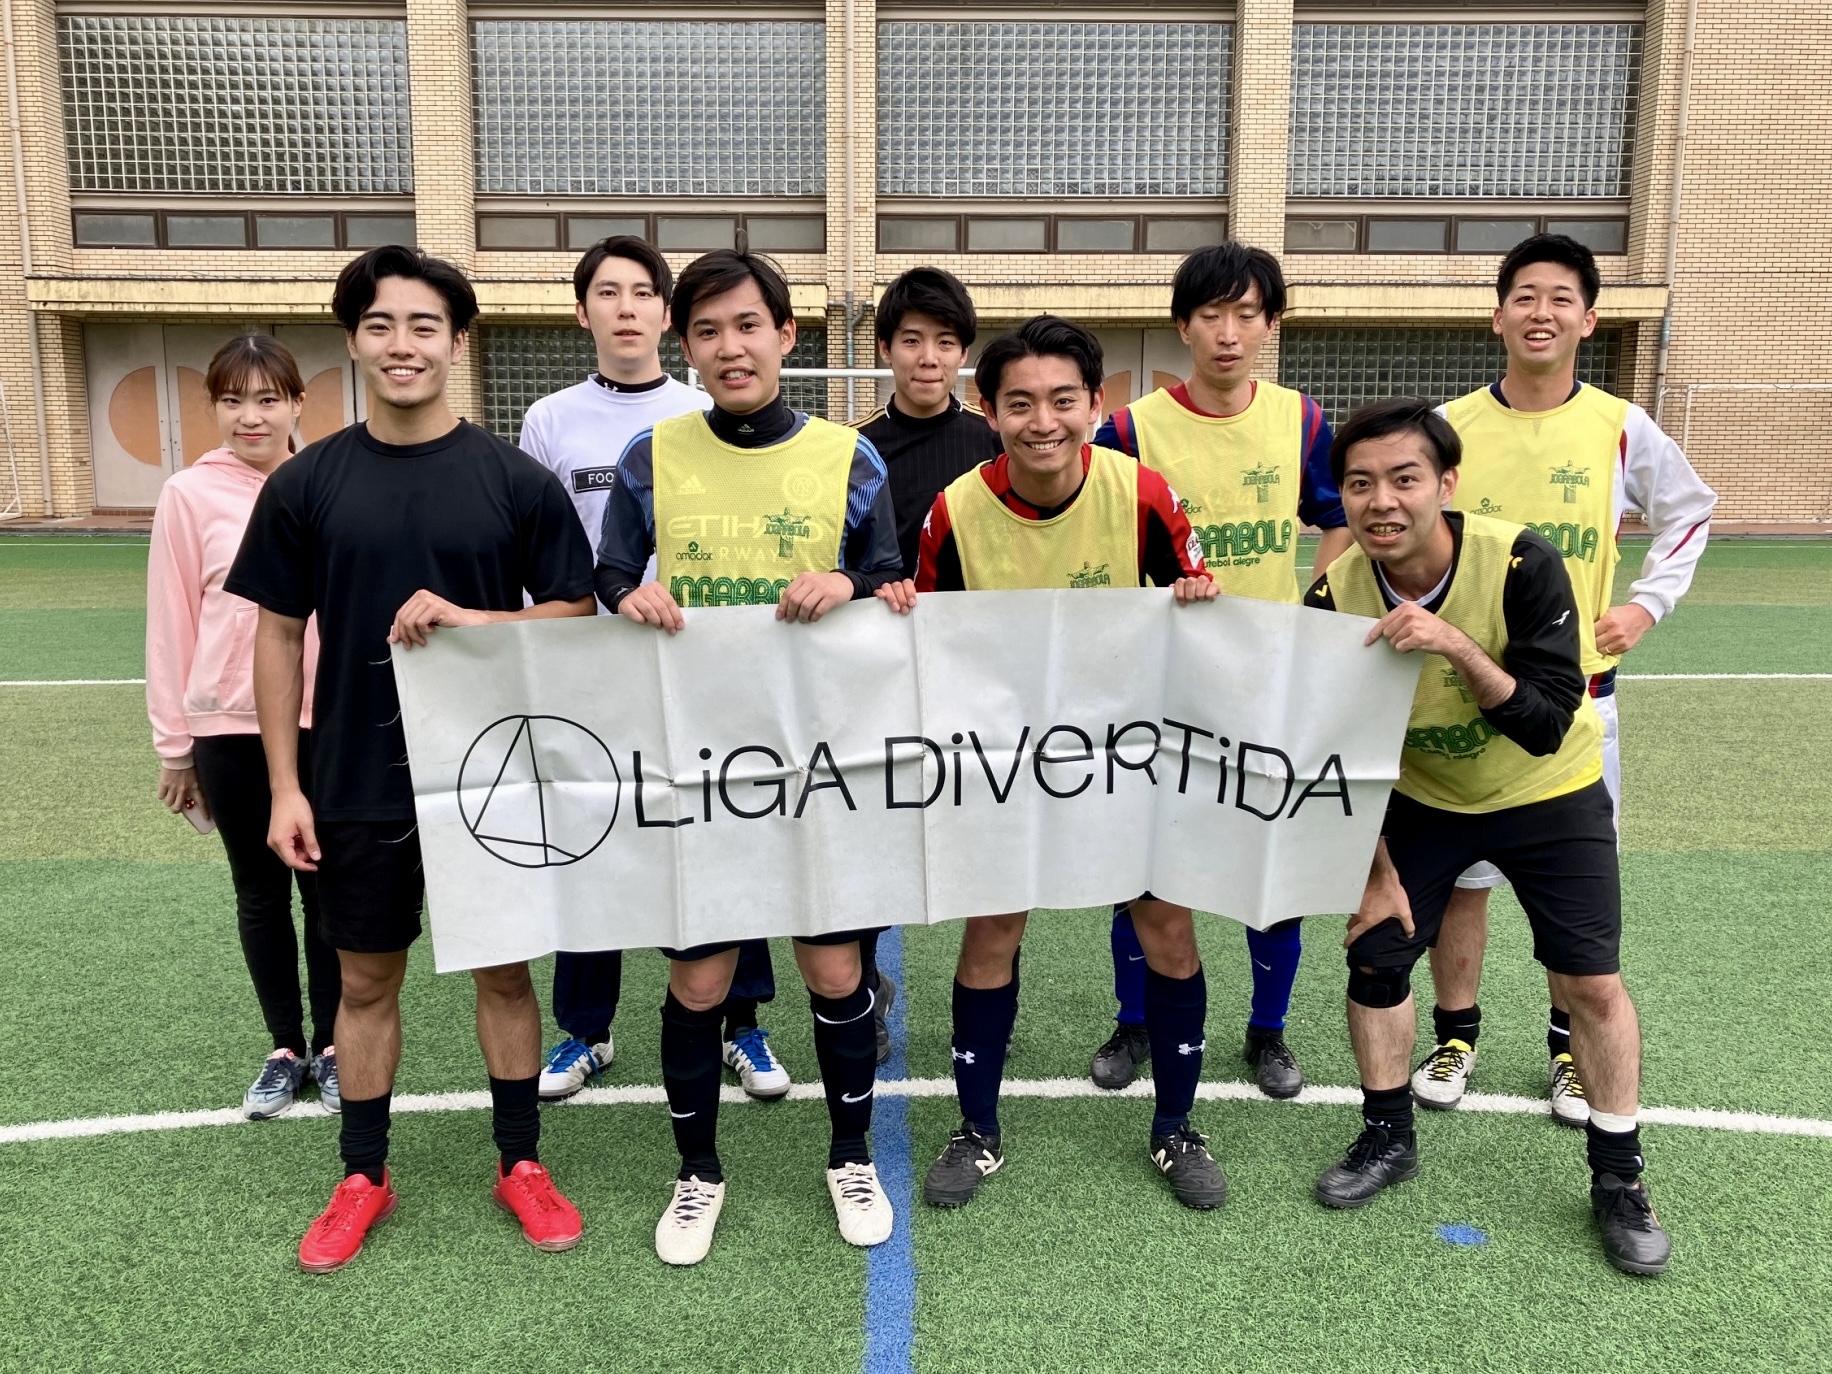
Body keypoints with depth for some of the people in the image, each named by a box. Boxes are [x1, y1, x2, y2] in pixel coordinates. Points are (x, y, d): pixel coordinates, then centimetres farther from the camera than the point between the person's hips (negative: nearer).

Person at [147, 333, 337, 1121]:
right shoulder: (190, 495, -3)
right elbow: (171, 625, 0)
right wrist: (174, 744, 2)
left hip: (329, 724, 0)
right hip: (230, 730, 0)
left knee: (326, 887, 10)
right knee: (261, 893, 12)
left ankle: (331, 1045, 25)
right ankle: (286, 1048, 27)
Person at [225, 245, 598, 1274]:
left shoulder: (518, 482, -5)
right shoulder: (307, 485, -1)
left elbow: (575, 615, -2)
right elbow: (280, 635, 3)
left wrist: (466, 618, -19)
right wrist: (286, 787, -1)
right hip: (357, 781, 1)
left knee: (505, 968, 11)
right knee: (367, 978, 14)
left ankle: (522, 1163, 29)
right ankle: (364, 1178, 33)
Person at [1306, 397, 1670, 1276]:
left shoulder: (1520, 562, -29)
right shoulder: (1337, 596, -21)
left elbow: (1548, 726, -31)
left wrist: (1458, 647, -46)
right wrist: (1378, 872, -8)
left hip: (1549, 795, -2)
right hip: (1421, 798, 2)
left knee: (1590, 981, -2)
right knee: (1374, 955, -1)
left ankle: (1618, 1179, 19)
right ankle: (1388, 1138, 22)